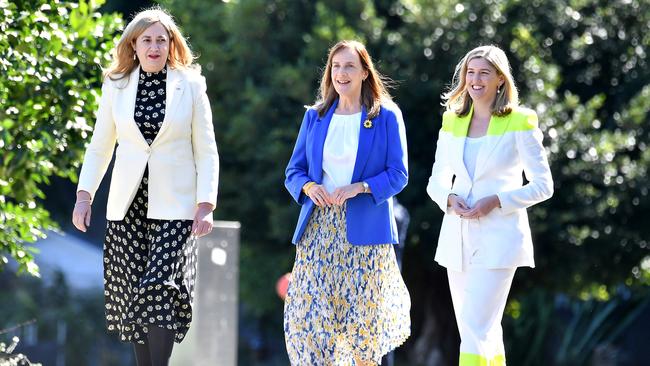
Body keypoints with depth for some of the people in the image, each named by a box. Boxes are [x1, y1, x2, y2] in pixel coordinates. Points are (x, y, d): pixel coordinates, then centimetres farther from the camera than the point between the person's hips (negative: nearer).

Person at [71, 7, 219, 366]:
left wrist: (205, 205, -7)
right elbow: (99, 147, 13)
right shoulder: (116, 87, 8)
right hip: (128, 206, 3)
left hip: (174, 206, -3)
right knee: (132, 293, 2)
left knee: (160, 288, -15)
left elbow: (206, 151, 2)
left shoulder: (190, 85, 2)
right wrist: (84, 194, 2)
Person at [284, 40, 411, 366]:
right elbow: (294, 171, 12)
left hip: (364, 229, -2)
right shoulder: (315, 116, 12)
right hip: (319, 226, 3)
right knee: (312, 315, -7)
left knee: (364, 317, -1)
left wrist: (360, 187, -19)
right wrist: (309, 186, -11)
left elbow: (398, 175, -3)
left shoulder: (386, 117, 2)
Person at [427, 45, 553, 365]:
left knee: (475, 331, -15)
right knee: (484, 330, 10)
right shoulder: (452, 122, 11)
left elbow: (543, 185, -3)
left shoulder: (519, 123, -3)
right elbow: (436, 180, 16)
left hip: (498, 238, -5)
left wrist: (496, 201, -16)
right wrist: (450, 198, -7)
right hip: (458, 238, 6)